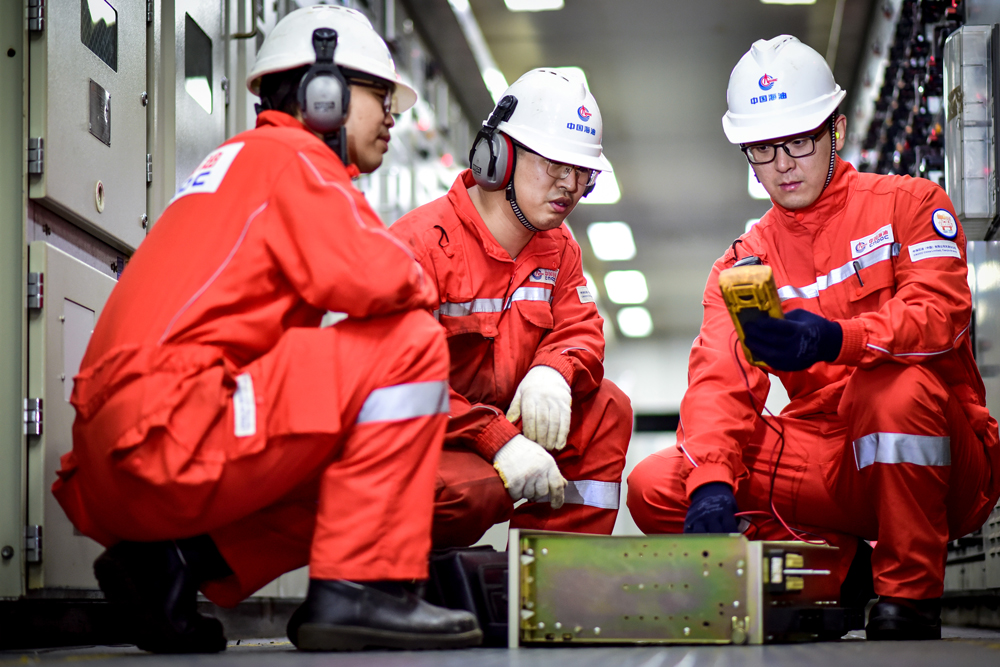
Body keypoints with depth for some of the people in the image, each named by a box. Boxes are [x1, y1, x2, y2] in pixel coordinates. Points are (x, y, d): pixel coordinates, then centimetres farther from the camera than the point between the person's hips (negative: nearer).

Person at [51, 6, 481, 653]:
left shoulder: (239, 163, 32)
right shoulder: (291, 157, 1)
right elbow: (370, 278, -18)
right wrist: (422, 289, 7)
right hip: (167, 438, -10)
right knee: (407, 343, -8)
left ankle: (173, 561, 6)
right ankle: (363, 587, -12)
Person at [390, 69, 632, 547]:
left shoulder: (558, 247, 10)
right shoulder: (421, 242, -18)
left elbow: (580, 331, 5)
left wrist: (553, 373, -23)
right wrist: (500, 443, -32)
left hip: (504, 423, 8)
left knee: (607, 408, -8)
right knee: (475, 488, -36)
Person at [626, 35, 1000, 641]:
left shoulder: (910, 204, 0)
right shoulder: (743, 263, 9)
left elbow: (941, 314, -18)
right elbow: (721, 380, -6)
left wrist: (834, 339, -37)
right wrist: (712, 484, -27)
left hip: (936, 462, -4)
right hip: (827, 465, 4)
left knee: (899, 383, -38)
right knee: (655, 488, -13)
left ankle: (910, 600, -21)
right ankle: (845, 567, -5)